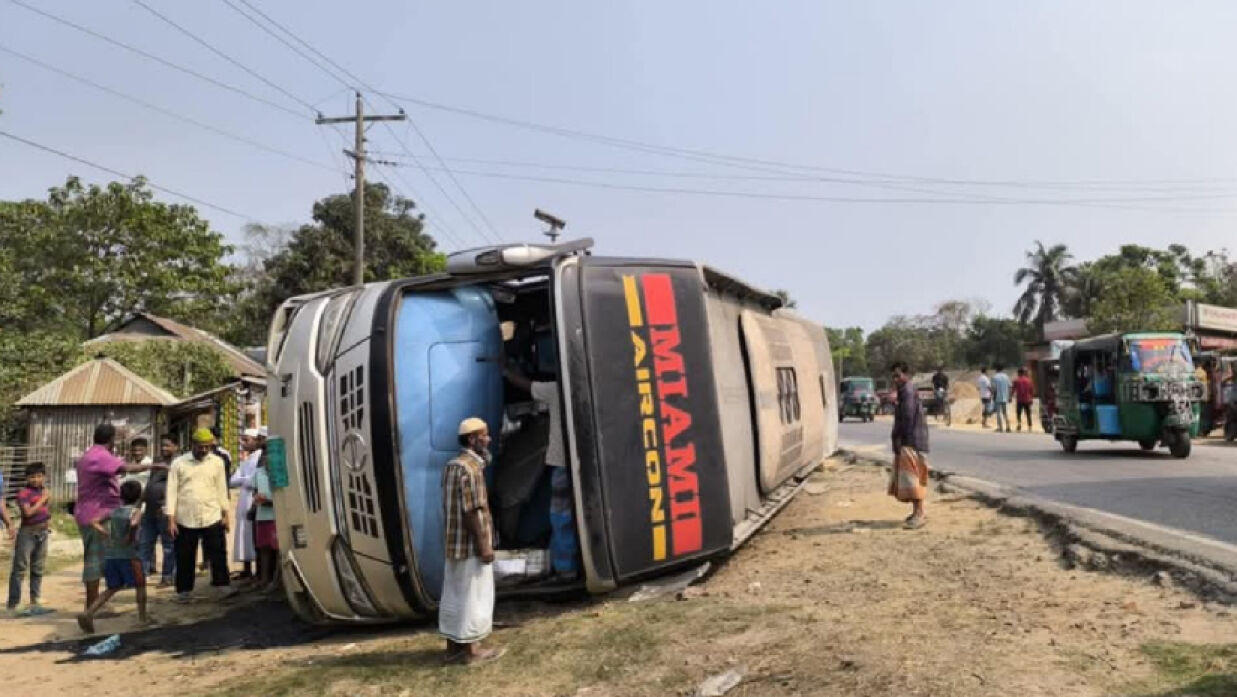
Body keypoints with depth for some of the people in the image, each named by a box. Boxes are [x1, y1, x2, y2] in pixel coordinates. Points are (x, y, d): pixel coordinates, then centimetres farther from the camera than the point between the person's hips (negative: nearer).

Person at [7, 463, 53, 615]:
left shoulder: (44, 492, 10)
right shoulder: (24, 493, -10)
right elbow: (28, 512, -22)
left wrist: (49, 501, 5)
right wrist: (42, 499, -17)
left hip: (42, 533, 7)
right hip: (27, 533, -7)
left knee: (37, 570, 13)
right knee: (20, 569, -6)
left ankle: (35, 603, 21)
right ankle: (12, 605, -2)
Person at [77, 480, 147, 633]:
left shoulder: (113, 511, 10)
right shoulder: (136, 511, -7)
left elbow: (94, 522, 5)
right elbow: (133, 524, -28)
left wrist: (108, 534, 4)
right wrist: (131, 537, -13)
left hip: (110, 556, 5)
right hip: (128, 555, -5)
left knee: (112, 589, 16)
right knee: (140, 585, 14)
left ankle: (88, 613, -1)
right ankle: (142, 617, 18)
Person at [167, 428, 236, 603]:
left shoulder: (217, 462, 5)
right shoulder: (179, 463, 0)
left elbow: (221, 489, 9)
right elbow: (172, 491, -1)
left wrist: (225, 514, 5)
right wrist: (171, 519, -6)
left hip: (212, 517, 1)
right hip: (185, 519, -1)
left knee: (218, 554, -3)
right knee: (184, 557, 8)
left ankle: (223, 587, 1)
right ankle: (183, 591, 19)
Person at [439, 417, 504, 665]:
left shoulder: (453, 465, 12)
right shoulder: (470, 469, -19)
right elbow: (472, 511, -22)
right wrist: (484, 545, -20)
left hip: (454, 543, 10)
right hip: (471, 544, -10)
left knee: (454, 595, 14)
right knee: (473, 596, 0)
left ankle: (453, 646, 22)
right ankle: (471, 650, 7)